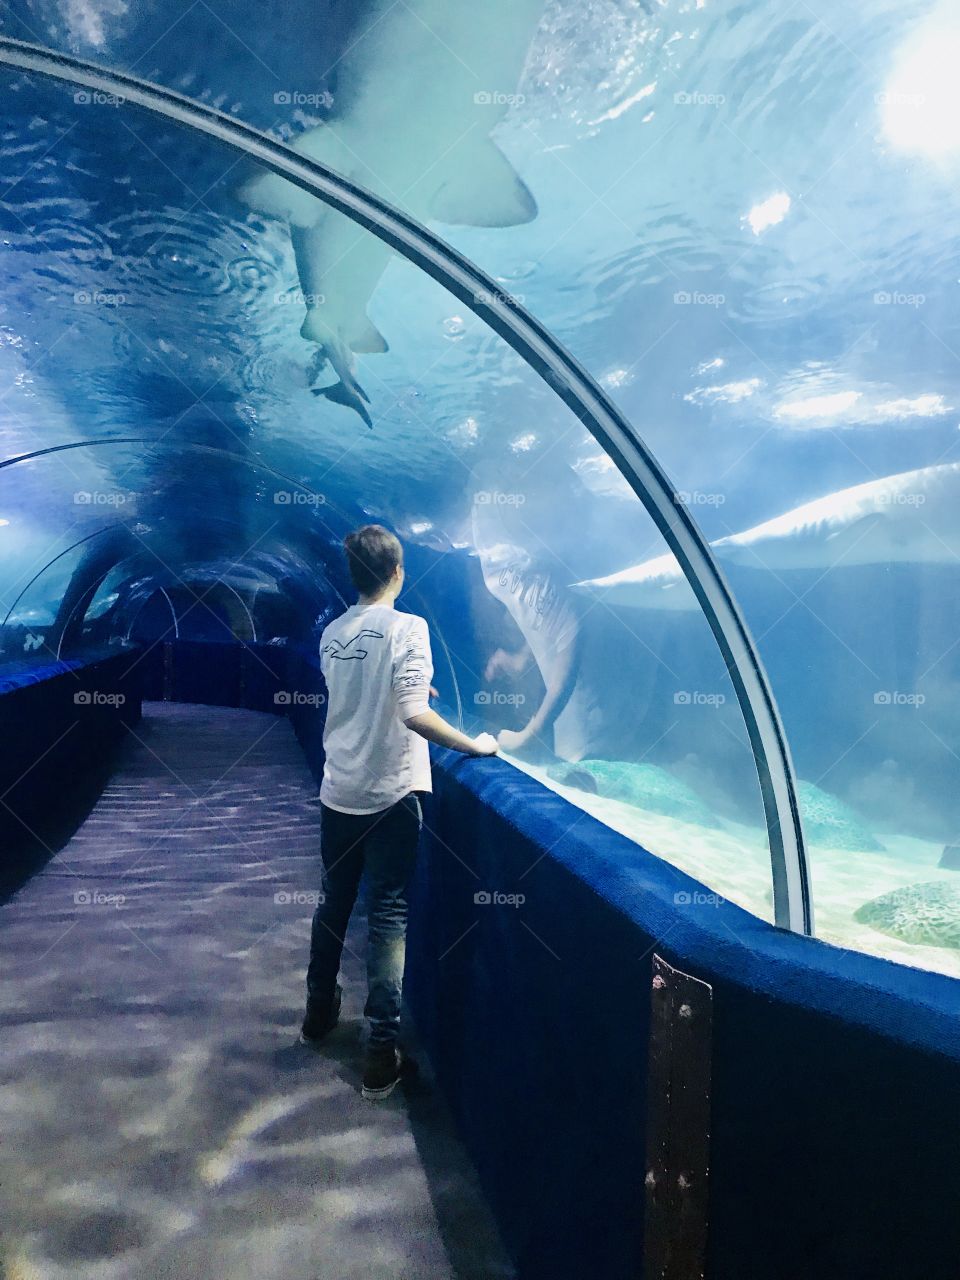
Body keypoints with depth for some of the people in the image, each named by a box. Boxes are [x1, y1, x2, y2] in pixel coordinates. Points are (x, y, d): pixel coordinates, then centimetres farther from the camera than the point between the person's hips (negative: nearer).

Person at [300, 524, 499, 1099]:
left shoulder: (333, 634, 5)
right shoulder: (407, 627, -14)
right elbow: (413, 715, -24)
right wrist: (472, 745, -14)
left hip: (338, 792, 6)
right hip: (391, 794, -6)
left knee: (334, 902, 20)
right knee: (389, 916, 3)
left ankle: (320, 1010, 37)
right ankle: (382, 1050, 7)